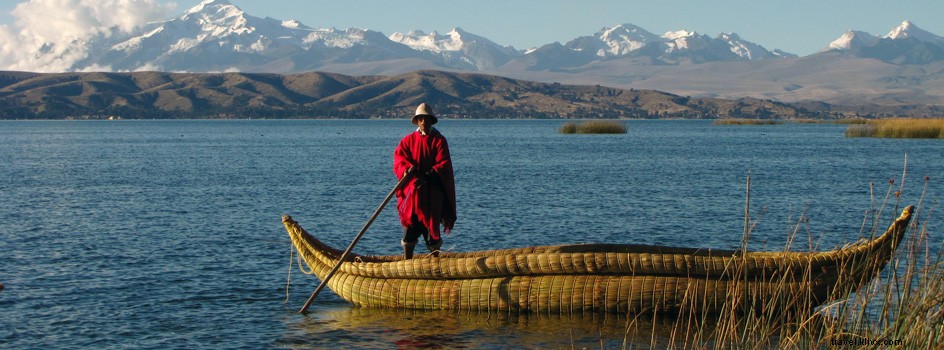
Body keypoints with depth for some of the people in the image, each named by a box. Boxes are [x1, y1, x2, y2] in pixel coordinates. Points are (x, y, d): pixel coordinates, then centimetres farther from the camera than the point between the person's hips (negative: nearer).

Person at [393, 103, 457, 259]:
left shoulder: (439, 140, 3)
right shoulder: (408, 140, 9)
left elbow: (443, 165, -8)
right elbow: (399, 161, -2)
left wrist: (427, 177, -22)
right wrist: (407, 170, -25)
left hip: (433, 192, -1)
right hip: (411, 191, 1)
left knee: (432, 226, 1)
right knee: (410, 225, 0)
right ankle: (406, 261, 7)